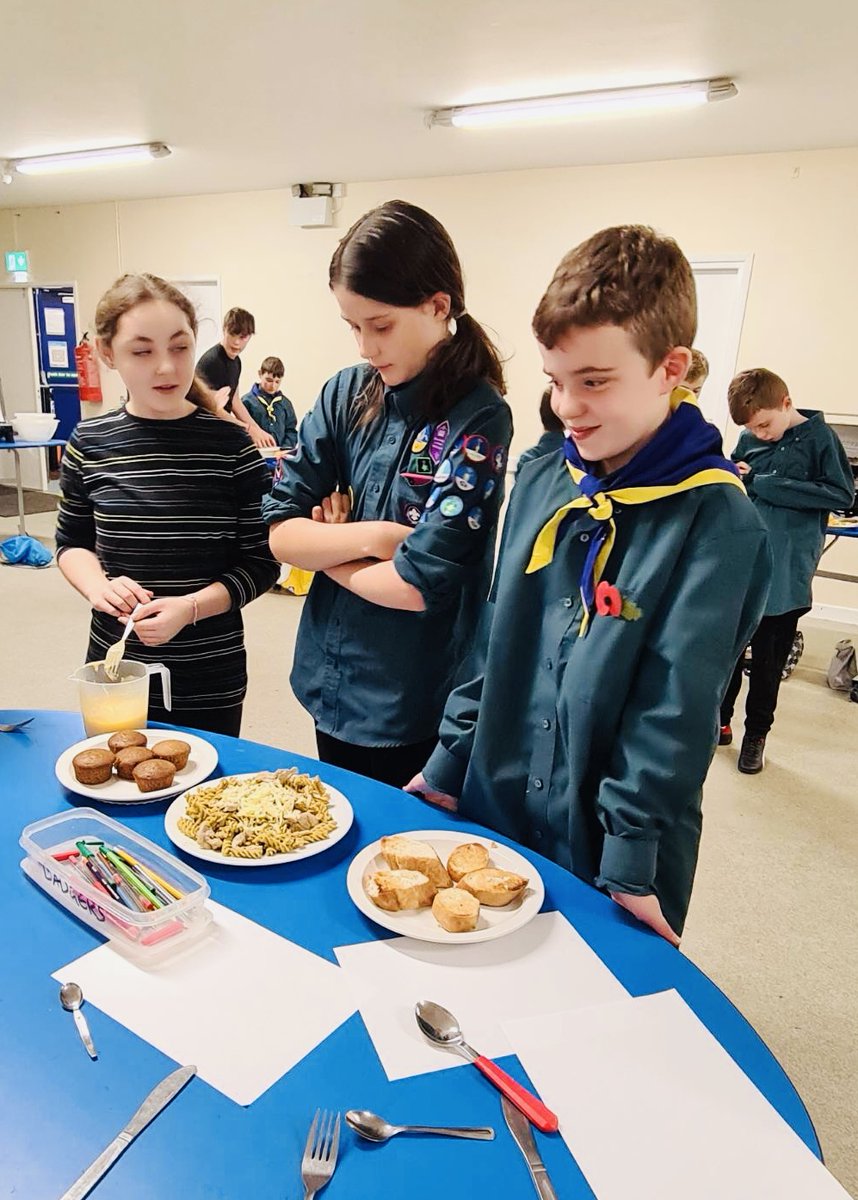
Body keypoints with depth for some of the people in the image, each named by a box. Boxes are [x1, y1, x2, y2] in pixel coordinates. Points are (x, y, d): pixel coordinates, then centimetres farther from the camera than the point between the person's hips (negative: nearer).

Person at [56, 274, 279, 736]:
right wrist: (97, 585, -10)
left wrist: (190, 606, -20)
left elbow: (261, 561, -6)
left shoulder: (231, 445, -10)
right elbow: (72, 541, 11)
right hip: (114, 665, 2)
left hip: (211, 679, -2)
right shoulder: (90, 443, -3)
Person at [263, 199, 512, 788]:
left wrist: (326, 548, -8)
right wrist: (373, 536, -17)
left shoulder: (477, 418, -17)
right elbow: (279, 531, -3)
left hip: (416, 712, -5)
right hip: (331, 687, 5)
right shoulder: (346, 394, -1)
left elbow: (417, 585, -22)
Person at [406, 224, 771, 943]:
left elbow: (676, 709, -19)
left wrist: (631, 859, -16)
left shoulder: (717, 520, -17)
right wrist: (450, 762, 5)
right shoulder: (542, 482, -1)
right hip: (492, 808, 5)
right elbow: (496, 635, 4)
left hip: (610, 857, -4)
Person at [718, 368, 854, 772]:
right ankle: (719, 720, 28)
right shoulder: (750, 440, 4)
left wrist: (762, 484, -15)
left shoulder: (820, 438, -6)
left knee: (769, 657, 8)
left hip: (785, 572, -3)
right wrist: (736, 476, -8)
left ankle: (756, 733, 24)